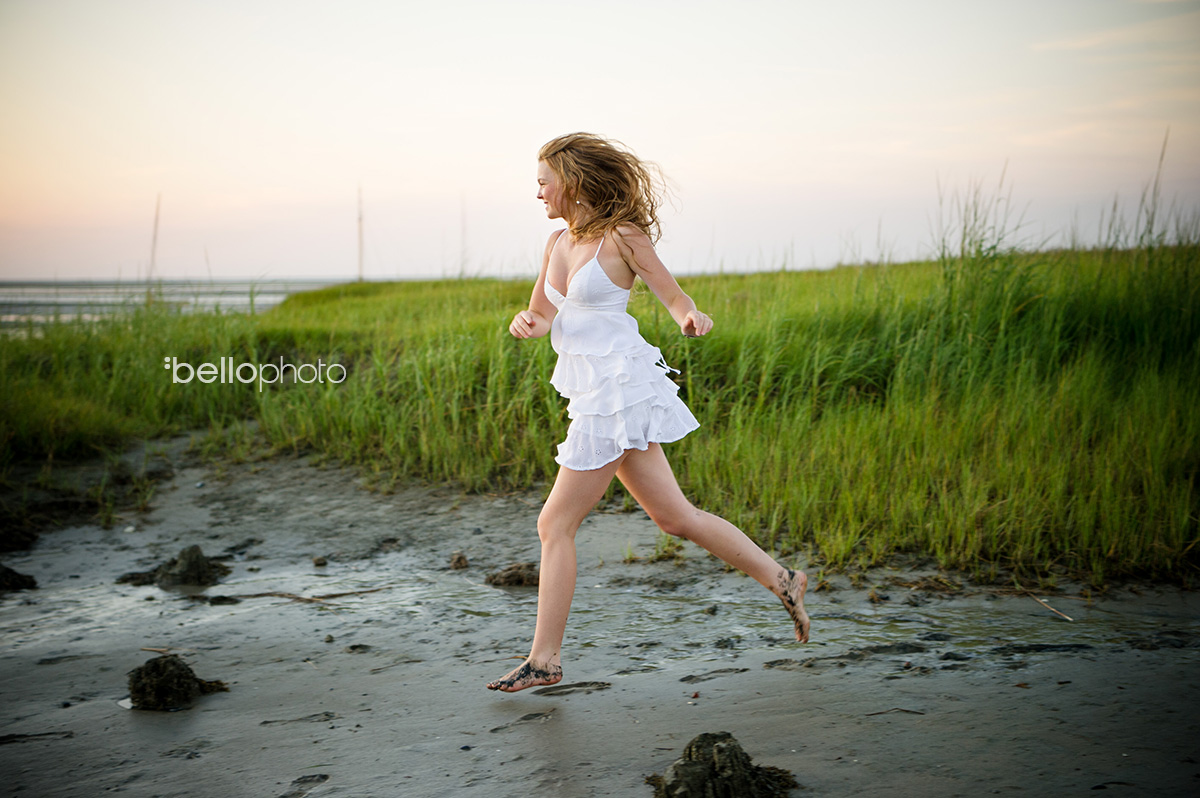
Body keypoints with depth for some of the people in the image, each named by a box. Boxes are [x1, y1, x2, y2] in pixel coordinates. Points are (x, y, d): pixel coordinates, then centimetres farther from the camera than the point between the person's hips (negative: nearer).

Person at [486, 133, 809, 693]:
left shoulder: (622, 237, -9)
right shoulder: (558, 243, 13)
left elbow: (676, 299, -2)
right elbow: (539, 316, 17)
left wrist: (692, 320, -24)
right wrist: (525, 322, -6)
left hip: (617, 392, -8)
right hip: (593, 394, 8)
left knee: (555, 524, -3)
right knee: (673, 516, 12)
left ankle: (544, 658, 7)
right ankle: (781, 580, 22)